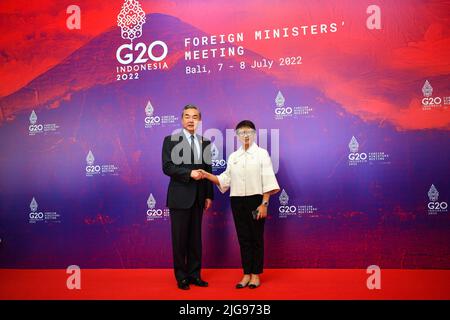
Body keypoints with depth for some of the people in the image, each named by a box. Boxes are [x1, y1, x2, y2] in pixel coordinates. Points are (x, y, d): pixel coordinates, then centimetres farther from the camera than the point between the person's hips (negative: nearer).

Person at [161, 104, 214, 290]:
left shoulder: (205, 142, 11)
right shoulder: (171, 140, -2)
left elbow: (208, 170, 12)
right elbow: (167, 167, -12)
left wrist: (209, 195, 8)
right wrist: (189, 173, -22)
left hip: (198, 197, 4)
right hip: (180, 197, -4)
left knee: (196, 238, 10)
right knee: (180, 238, 2)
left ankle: (194, 274, 19)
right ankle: (181, 276, 13)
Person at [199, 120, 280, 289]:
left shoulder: (262, 153, -2)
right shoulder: (233, 156, 11)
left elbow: (267, 180, -7)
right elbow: (225, 180, 8)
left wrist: (264, 204, -14)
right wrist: (208, 175, -6)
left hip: (256, 200, -4)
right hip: (237, 201, 4)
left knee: (256, 238, 3)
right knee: (243, 238, 7)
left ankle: (256, 275, 14)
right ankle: (246, 274, 16)